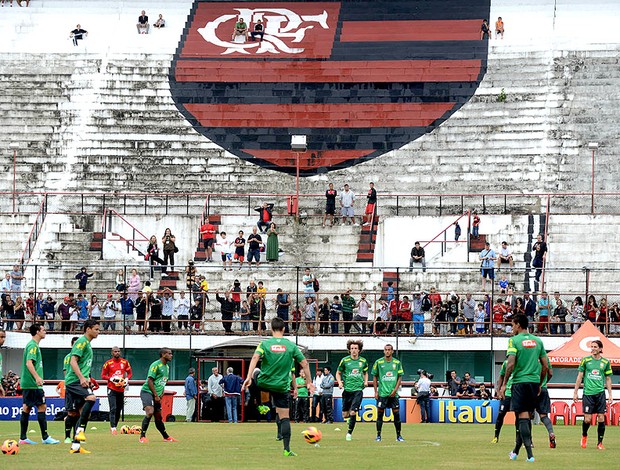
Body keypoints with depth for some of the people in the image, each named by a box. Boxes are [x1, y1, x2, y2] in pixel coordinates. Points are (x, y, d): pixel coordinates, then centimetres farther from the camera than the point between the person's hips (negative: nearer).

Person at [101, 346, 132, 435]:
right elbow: (103, 375, 1)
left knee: (119, 409, 9)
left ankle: (114, 426, 21)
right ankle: (113, 428, -17)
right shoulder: (108, 363, -3)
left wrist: (126, 379, -7)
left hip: (121, 389, 4)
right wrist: (111, 379, -17)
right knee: (113, 408, -14)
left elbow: (130, 373, 13)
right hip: (112, 389, -4)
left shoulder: (125, 362, 5)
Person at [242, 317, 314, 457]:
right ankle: (287, 449, -3)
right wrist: (309, 382, 8)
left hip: (264, 383, 0)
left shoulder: (264, 344, -4)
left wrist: (249, 378, -24)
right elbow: (304, 364, -1)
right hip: (282, 386, 0)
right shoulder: (291, 346, -1)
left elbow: (255, 358, -19)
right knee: (284, 417, 3)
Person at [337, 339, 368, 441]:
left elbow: (365, 373, 23)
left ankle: (349, 432, 1)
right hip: (347, 389, 1)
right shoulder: (345, 360, 1)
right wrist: (340, 382, -6)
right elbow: (338, 373, 11)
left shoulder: (363, 361, 6)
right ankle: (351, 420, 38)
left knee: (353, 412, -12)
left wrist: (365, 381, 4)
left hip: (358, 389, -1)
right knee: (345, 415, 3)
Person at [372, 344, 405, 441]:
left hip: (393, 393, 1)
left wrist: (395, 390, -6)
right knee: (380, 414, 0)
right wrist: (376, 392, -1)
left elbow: (400, 377, 6)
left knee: (396, 414, 0)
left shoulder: (397, 363, 4)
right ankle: (378, 435, 6)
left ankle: (398, 435, 7)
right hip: (382, 392, -1)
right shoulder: (378, 362, 1)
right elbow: (375, 377, 6)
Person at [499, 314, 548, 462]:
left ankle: (530, 454, -14)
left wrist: (504, 384, -8)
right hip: (534, 382, 5)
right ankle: (516, 451, 25)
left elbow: (510, 364, -14)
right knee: (525, 417, 15)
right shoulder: (537, 341, 10)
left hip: (519, 382, -5)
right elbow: (545, 366, 11)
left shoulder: (514, 340, -6)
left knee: (522, 417, -5)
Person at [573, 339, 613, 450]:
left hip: (600, 393, 1)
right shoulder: (585, 360, 3)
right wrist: (575, 392, 6)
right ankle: (584, 436, 24)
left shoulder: (605, 362, 6)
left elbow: (608, 379, 13)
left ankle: (600, 443, 5)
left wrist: (610, 394, 8)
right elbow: (580, 377, 8)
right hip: (588, 393, -1)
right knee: (587, 419, -5)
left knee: (601, 418, -3)